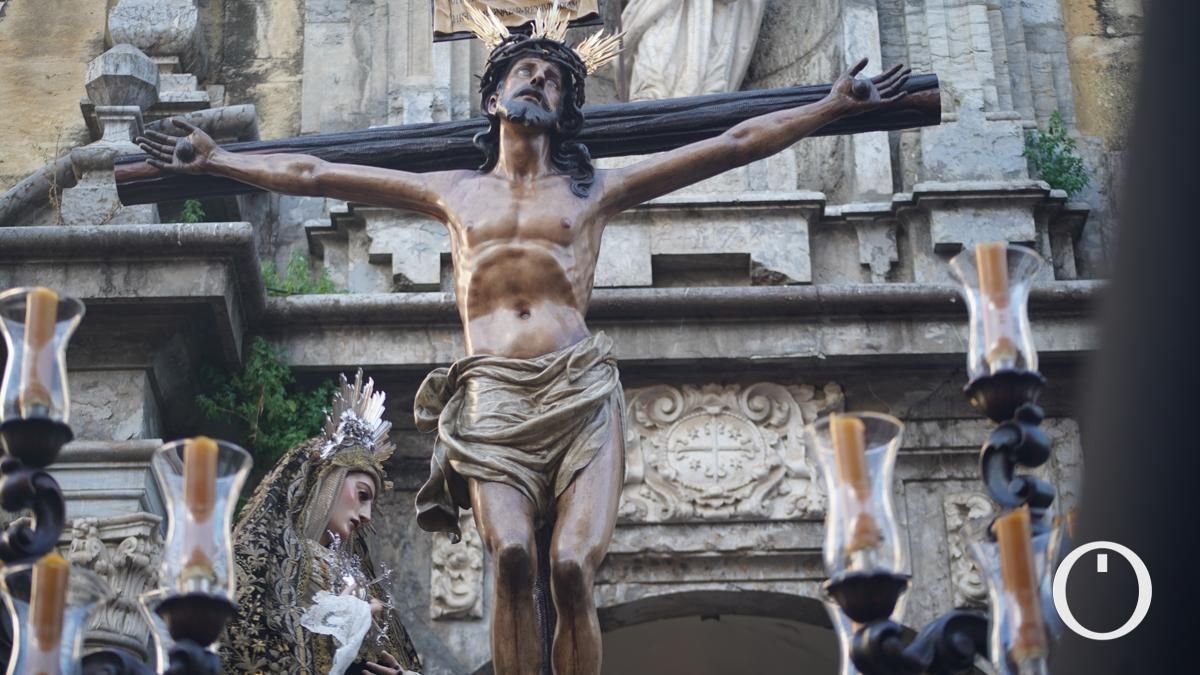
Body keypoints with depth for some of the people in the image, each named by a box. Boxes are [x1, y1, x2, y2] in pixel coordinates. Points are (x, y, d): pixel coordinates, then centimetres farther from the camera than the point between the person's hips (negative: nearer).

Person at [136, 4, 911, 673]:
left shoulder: (595, 189, 19)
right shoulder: (454, 193, 24)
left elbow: (737, 144, 16)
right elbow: (312, 174, 28)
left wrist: (835, 105, 12)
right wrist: (218, 161, 26)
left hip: (579, 391, -1)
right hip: (492, 395, 1)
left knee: (572, 567, -20)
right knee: (513, 556, -24)